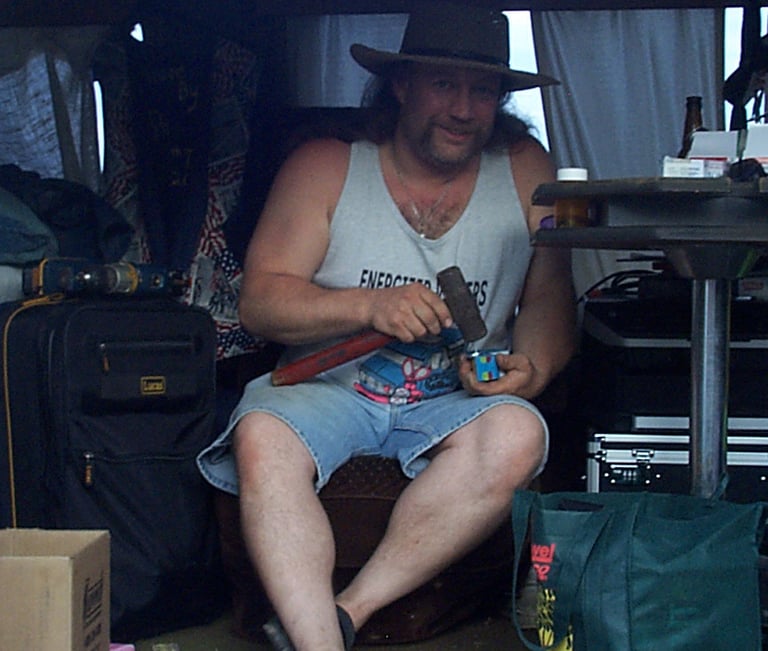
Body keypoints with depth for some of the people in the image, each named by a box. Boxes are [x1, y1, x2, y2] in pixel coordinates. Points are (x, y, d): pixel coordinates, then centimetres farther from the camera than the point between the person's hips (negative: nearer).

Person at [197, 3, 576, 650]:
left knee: (516, 434, -32)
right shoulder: (324, 167, 1)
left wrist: (529, 370, -16)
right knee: (263, 439, -32)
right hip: (329, 384, -1)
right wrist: (369, 306, -22)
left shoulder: (524, 170, 5)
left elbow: (550, 299, 6)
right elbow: (260, 301, -5)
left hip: (455, 401, 1)